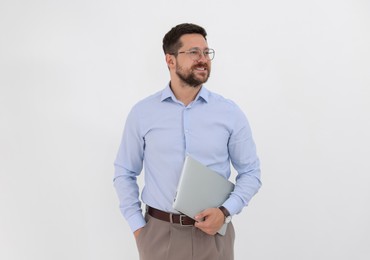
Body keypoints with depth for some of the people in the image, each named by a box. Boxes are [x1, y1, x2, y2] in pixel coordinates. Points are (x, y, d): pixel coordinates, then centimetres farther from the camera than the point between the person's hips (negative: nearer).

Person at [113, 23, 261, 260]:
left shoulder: (230, 112, -3)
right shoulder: (142, 112, -2)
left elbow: (251, 173, 2)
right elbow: (125, 173, 5)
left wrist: (225, 211, -11)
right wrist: (137, 226, -1)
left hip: (212, 231, 0)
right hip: (158, 233, 0)